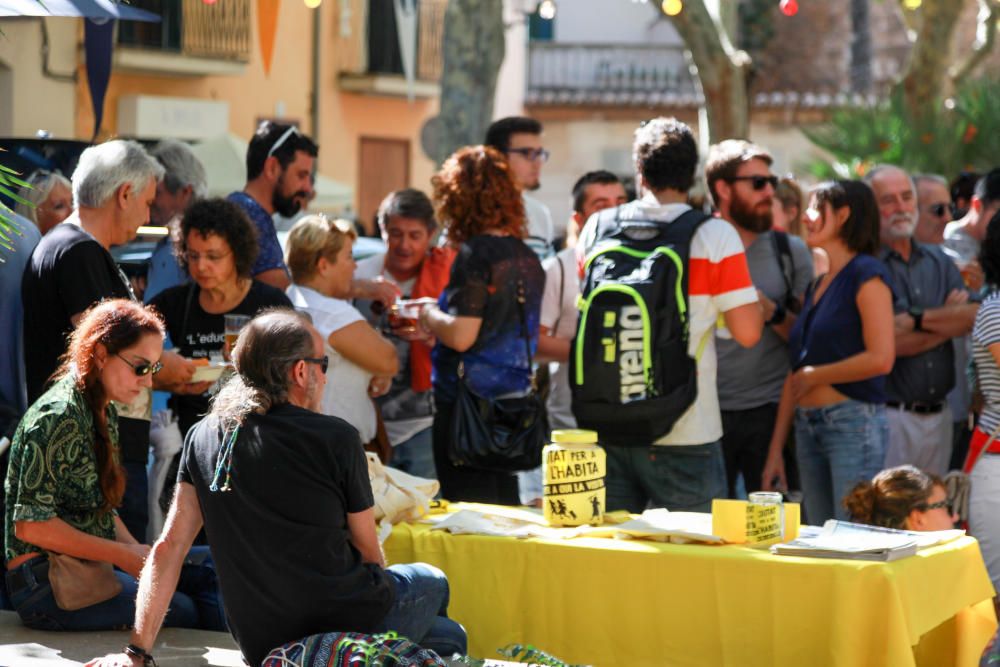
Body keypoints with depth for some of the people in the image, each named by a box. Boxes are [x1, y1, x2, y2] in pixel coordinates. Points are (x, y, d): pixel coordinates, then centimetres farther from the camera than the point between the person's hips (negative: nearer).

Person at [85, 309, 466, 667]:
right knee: (431, 581, 30)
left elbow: (167, 549, 0)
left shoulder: (203, 438, 3)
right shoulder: (335, 439, -11)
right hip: (351, 628, -5)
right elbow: (368, 553, -1)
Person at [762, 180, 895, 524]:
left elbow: (881, 358, -18)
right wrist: (775, 451, 13)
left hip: (853, 421, -8)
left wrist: (814, 376, -7)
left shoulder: (867, 275, -7)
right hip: (808, 427, 8)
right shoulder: (816, 285, 17)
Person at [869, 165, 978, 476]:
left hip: (938, 414, 6)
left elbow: (978, 316, -1)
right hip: (889, 414, -6)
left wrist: (919, 319, -13)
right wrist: (951, 321, -1)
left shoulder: (938, 260, 13)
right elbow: (894, 341, -15)